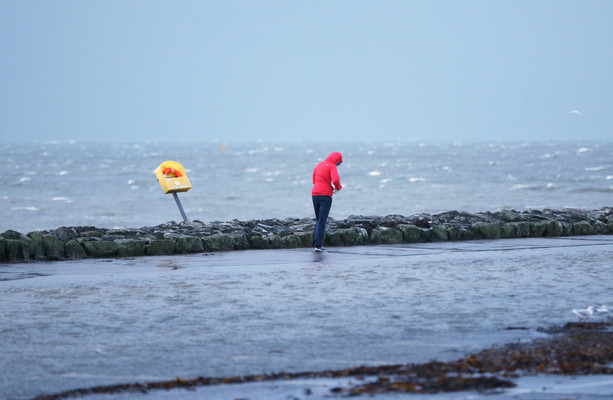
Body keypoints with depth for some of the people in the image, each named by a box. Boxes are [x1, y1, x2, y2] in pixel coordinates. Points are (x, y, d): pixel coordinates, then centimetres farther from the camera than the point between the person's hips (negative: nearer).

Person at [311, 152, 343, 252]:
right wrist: (338, 187, 1)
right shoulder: (332, 167, -6)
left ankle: (316, 241, 10)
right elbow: (336, 179, -22)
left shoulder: (319, 165, 18)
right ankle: (318, 245, -9)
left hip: (315, 195, 6)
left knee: (319, 220, 19)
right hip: (326, 196, -6)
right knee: (322, 221, -4)